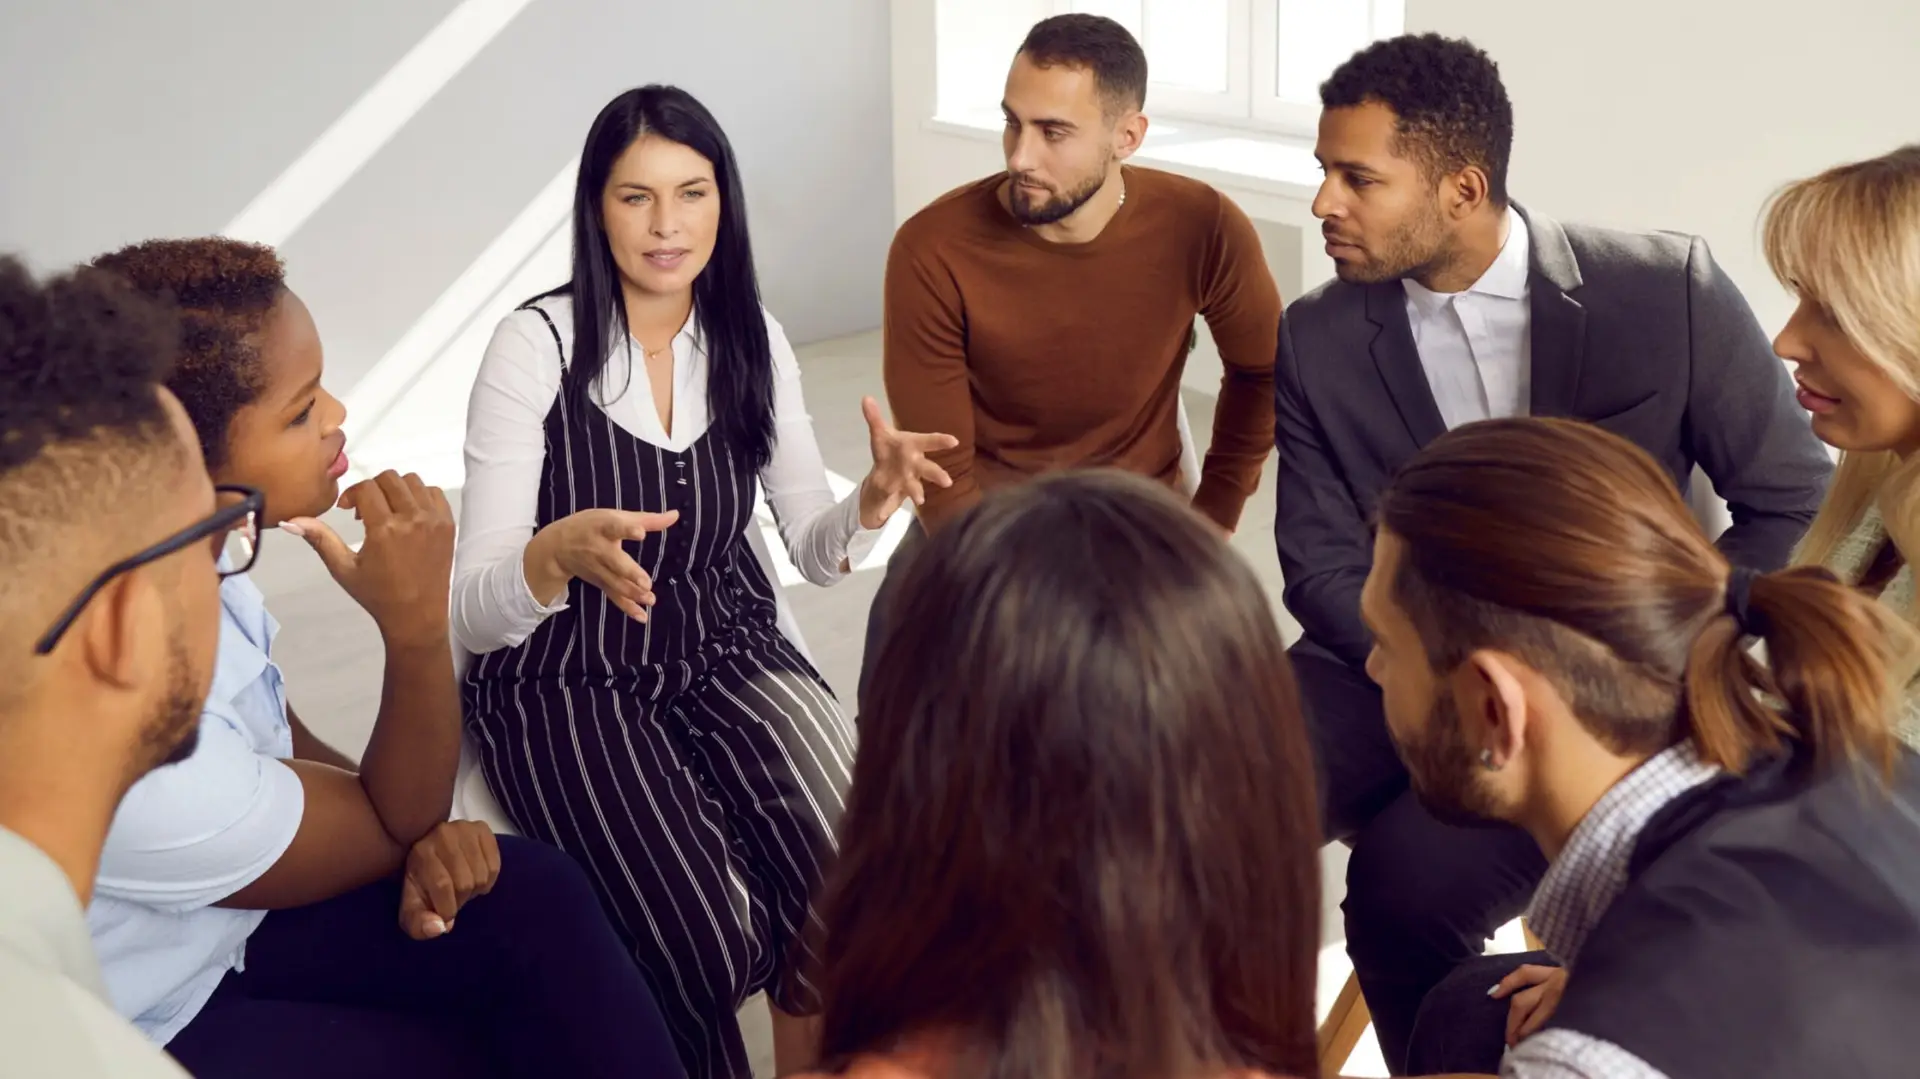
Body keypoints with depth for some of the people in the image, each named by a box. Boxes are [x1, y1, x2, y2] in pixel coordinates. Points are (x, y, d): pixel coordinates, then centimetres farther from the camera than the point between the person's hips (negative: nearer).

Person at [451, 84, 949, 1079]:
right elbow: (474, 616, -15)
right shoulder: (538, 344, -13)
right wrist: (560, 552, -37)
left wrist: (873, 500, -16)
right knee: (714, 938, -27)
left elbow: (817, 553, 6)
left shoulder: (753, 342, 1)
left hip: (725, 651, 4)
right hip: (568, 679, -4)